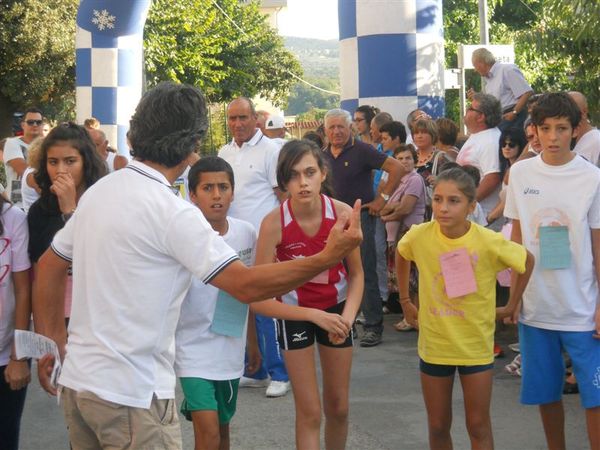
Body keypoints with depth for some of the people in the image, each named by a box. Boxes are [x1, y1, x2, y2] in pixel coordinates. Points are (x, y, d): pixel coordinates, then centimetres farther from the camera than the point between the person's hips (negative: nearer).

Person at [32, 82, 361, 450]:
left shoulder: (98, 191, 6)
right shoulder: (172, 212, -18)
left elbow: (49, 266, 14)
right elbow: (246, 285, -22)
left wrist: (52, 343, 20)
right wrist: (329, 257, -20)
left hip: (77, 379, 8)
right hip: (131, 392, -8)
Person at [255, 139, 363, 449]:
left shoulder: (343, 214, -21)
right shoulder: (274, 223, -26)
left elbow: (356, 274, -8)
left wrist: (348, 316, -23)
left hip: (336, 307, 2)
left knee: (338, 406, 13)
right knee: (309, 412, -1)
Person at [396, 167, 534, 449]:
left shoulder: (488, 242, -19)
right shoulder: (419, 236, -14)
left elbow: (527, 261, -1)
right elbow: (401, 256, 10)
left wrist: (511, 305, 2)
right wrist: (405, 301, 11)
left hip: (476, 345, -2)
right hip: (434, 344, 2)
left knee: (478, 426, 7)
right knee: (438, 427, 12)